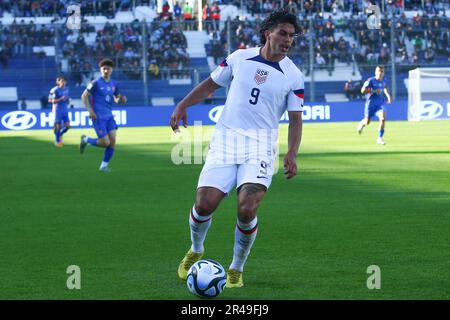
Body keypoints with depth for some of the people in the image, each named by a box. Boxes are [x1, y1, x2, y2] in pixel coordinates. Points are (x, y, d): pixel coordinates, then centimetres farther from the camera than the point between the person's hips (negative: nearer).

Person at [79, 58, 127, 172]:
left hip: (109, 116, 6)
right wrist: (90, 111, -15)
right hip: (98, 117, -6)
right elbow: (84, 96, -5)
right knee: (105, 143, -11)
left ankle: (104, 165, 6)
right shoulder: (96, 83, -8)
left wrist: (121, 99, -3)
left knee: (112, 140, -8)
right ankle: (86, 140, 16)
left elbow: (116, 99, 22)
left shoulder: (113, 84, 9)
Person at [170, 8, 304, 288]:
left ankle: (237, 269, 5)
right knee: (204, 204, -11)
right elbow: (211, 84, 17)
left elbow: (296, 118, 4)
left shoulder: (293, 76, 2)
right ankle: (196, 251, 23)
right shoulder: (240, 58, 4)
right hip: (226, 139, 1)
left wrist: (292, 154, -10)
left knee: (247, 209, -20)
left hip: (261, 146, -1)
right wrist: (183, 105, 4)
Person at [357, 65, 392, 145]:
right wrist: (374, 91, -24)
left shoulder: (383, 82, 7)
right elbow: (363, 90, -18)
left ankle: (380, 138, -15)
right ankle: (362, 124, 46)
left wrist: (388, 96, 17)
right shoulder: (370, 81, -11)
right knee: (367, 122, 5)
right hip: (370, 104, -3)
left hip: (380, 104, 3)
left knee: (383, 118, -22)